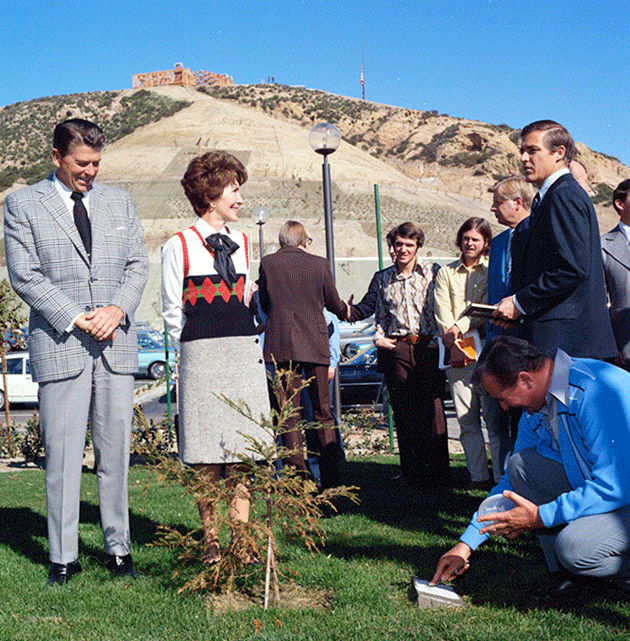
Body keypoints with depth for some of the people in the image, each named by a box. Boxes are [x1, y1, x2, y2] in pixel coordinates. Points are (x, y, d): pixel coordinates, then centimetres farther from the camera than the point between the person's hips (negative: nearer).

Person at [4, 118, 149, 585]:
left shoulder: (119, 202, 15)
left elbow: (138, 264, 12)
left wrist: (117, 309, -6)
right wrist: (74, 319, -11)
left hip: (116, 342, 3)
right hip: (59, 343, -3)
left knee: (116, 451, 5)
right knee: (62, 454, -2)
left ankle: (118, 550, 16)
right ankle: (63, 557, 9)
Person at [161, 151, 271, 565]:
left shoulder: (240, 242, 14)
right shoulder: (180, 246, -2)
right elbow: (172, 310, 2)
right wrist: (199, 346, 3)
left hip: (245, 352, 5)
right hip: (201, 358, -4)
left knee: (241, 451, 4)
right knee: (206, 456, -2)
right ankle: (211, 542, 9)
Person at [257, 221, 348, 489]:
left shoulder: (268, 263, -1)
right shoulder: (319, 264, -2)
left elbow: (264, 305, 7)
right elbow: (334, 304, 7)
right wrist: (346, 310, 30)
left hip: (280, 345, 0)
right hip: (315, 345, 0)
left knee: (289, 414, 4)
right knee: (323, 412, 10)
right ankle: (330, 479, 11)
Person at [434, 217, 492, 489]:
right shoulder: (446, 273, 16)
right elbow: (442, 312, 6)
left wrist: (459, 327, -14)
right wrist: (453, 342, -9)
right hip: (456, 352, 2)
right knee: (467, 419, 0)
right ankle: (478, 476, 4)